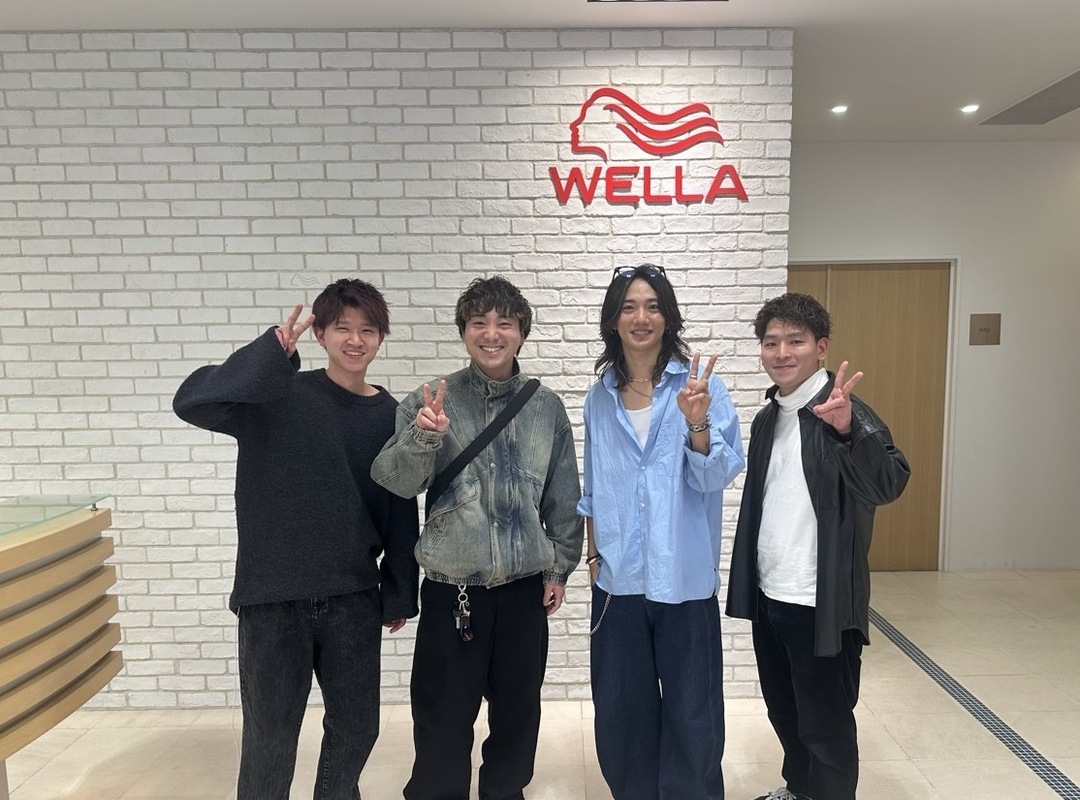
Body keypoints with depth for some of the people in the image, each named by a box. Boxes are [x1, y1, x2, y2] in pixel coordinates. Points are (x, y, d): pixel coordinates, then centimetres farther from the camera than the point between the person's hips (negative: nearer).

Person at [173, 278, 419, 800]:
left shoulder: (389, 416, 1)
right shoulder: (278, 397, -5)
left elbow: (402, 513, 5)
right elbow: (190, 402, -21)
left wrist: (398, 594, 7)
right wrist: (272, 353, -31)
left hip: (353, 600, 3)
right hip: (272, 598, -2)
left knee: (356, 727, 16)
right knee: (270, 739, 8)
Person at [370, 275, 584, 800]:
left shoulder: (546, 407, 1)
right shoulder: (431, 401, -3)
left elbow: (563, 499, 7)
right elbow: (395, 482, -12)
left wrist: (558, 567, 7)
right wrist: (423, 437, -30)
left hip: (523, 588, 2)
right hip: (449, 589, -1)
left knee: (517, 711, 17)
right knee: (443, 717, 8)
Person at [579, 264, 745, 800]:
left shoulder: (700, 383, -6)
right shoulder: (600, 397, 5)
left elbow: (717, 475, -11)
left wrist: (695, 422, -27)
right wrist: (594, 550, 10)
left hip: (683, 575, -3)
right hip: (618, 576, 4)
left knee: (691, 709, 10)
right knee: (621, 706, 16)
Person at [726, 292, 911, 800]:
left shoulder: (844, 412, -14)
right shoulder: (767, 418, 8)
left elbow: (888, 486, -29)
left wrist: (848, 428, -46)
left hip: (821, 604, -7)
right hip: (768, 597, 8)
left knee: (826, 724, 8)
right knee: (784, 712, 23)